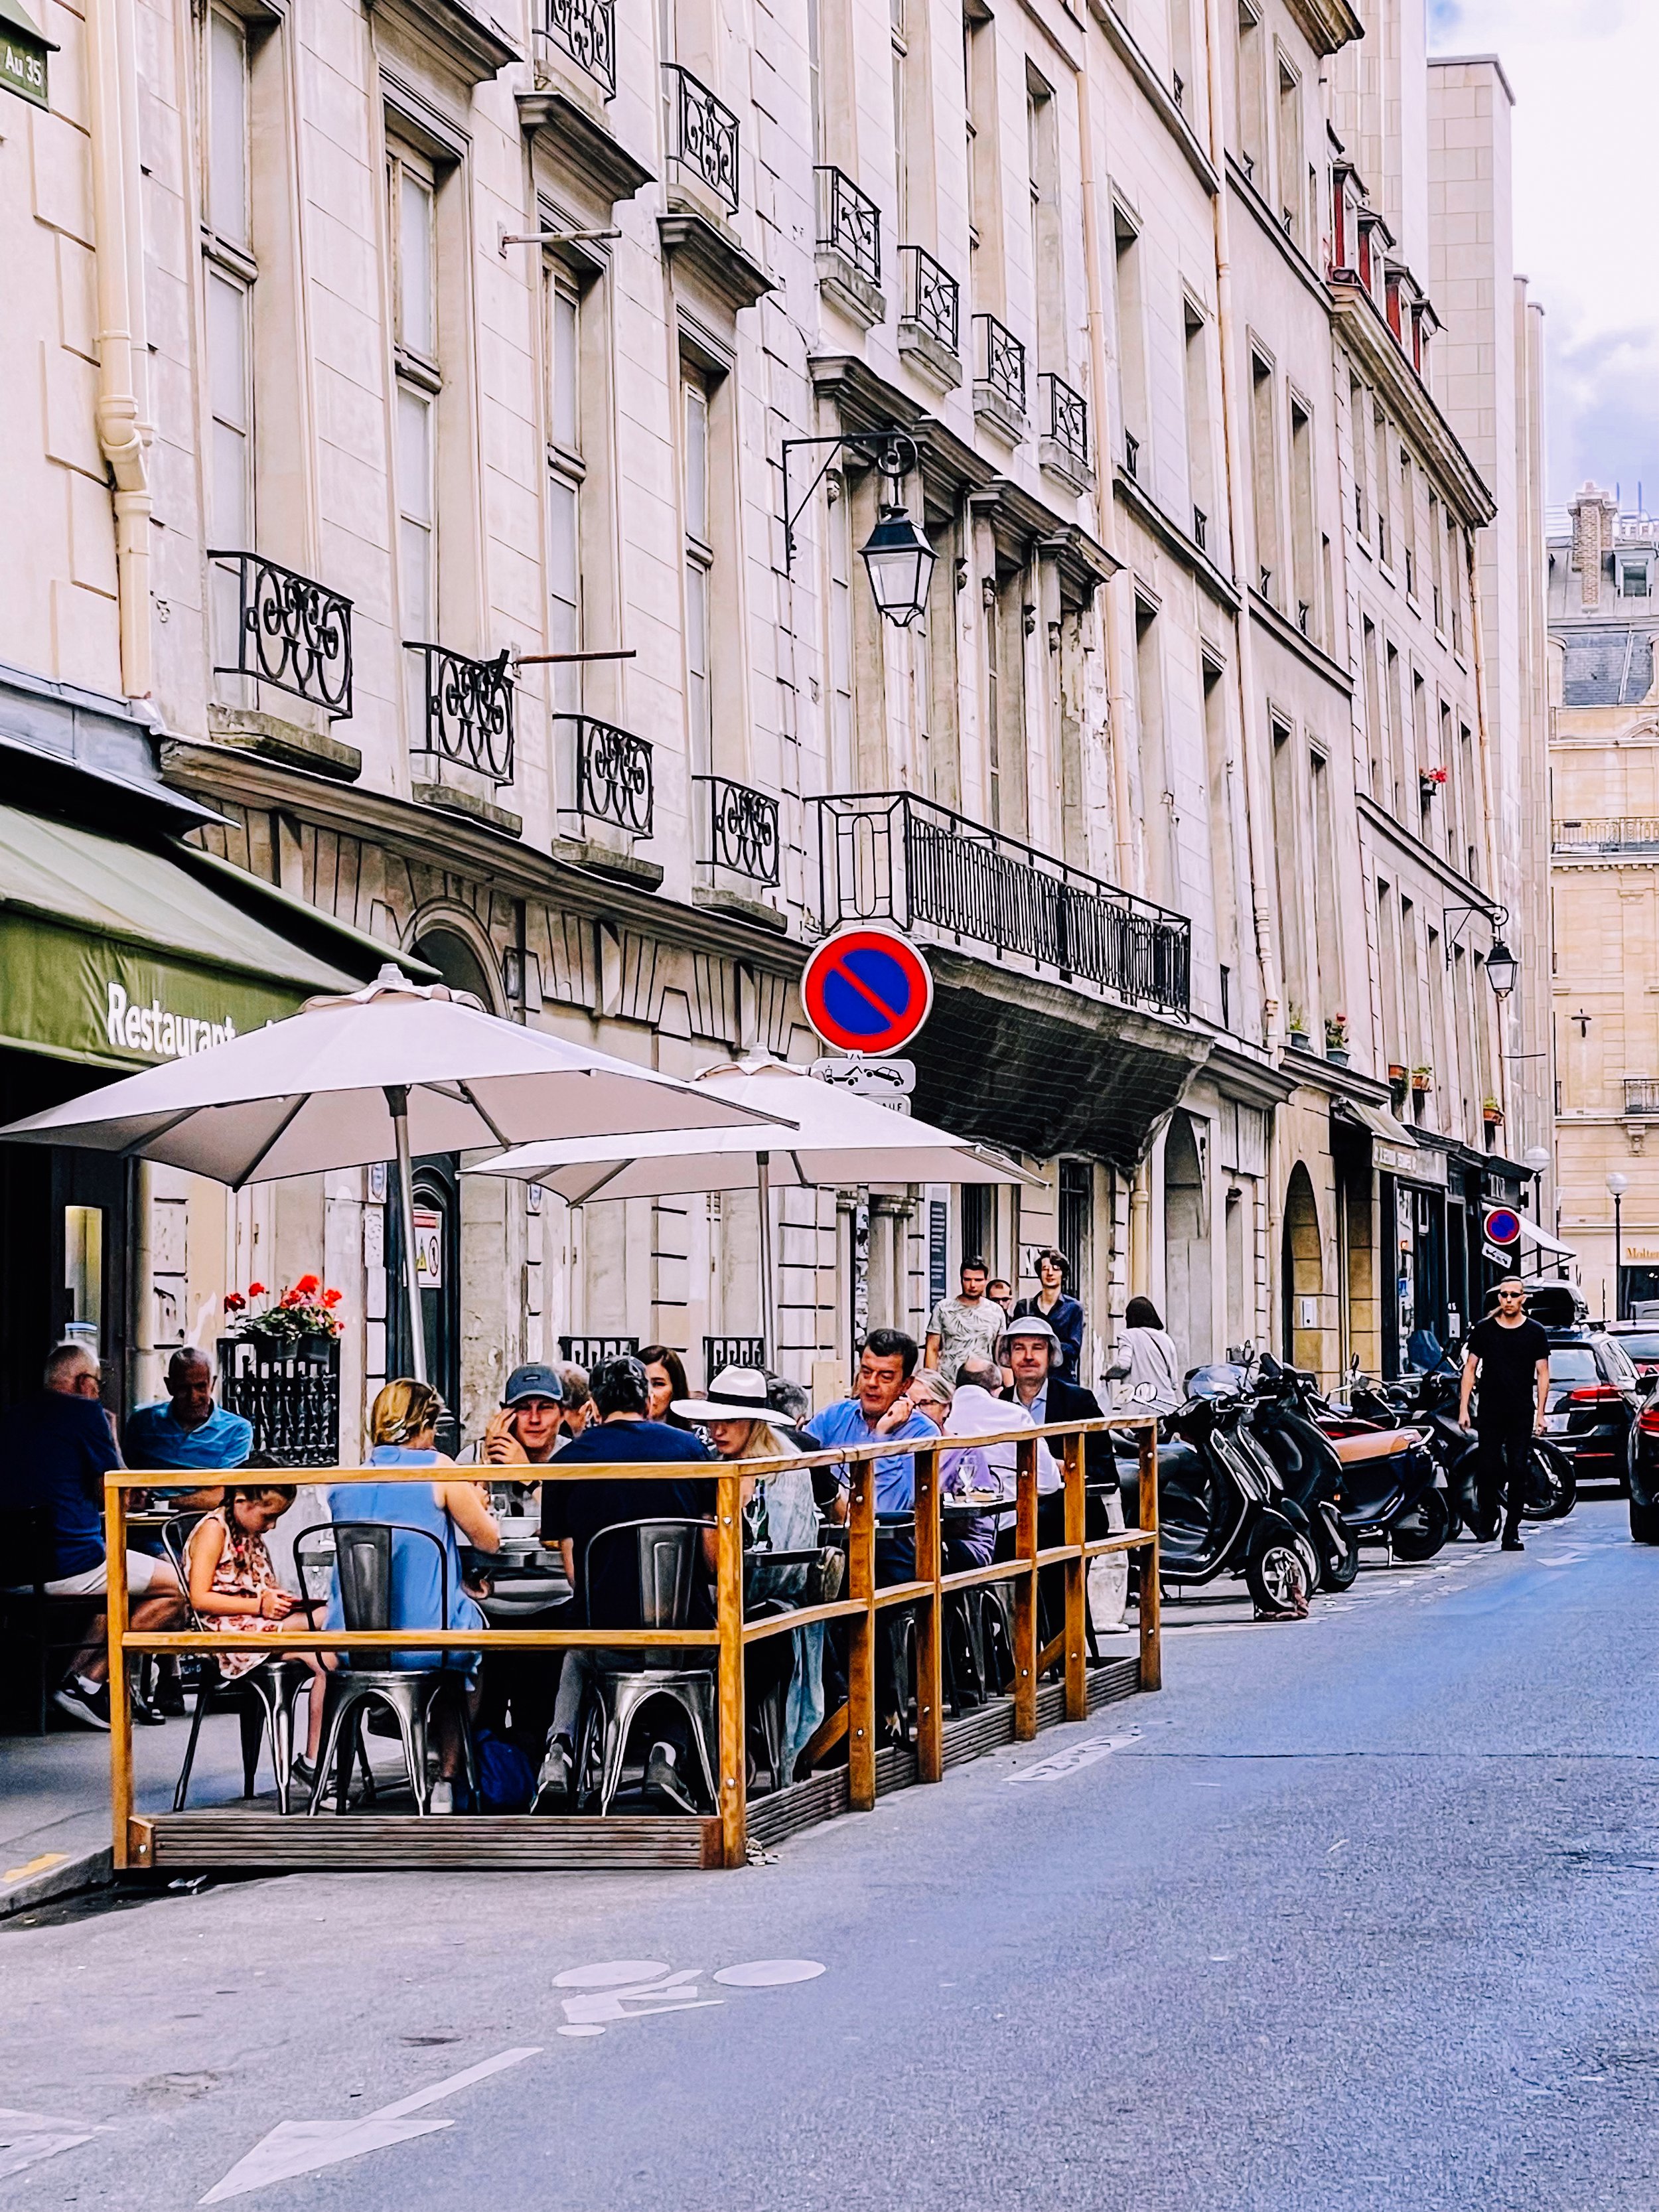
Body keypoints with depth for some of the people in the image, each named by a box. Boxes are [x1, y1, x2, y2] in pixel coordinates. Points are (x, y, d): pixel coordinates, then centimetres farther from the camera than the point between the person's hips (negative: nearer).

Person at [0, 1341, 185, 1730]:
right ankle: (87, 1683, -2)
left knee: (118, 1581, 33)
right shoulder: (86, 1412, -6)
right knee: (178, 1588, 3)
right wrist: (110, 1435, 11)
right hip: (71, 1564, -9)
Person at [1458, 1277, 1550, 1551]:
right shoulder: (1483, 1330, 6)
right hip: (1489, 1413, 0)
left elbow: (1543, 1374, 6)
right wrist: (1463, 1408, 0)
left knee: (1518, 1472, -3)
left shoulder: (1534, 1333, 5)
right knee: (1488, 1470, -3)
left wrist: (1540, 1413, -2)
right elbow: (1470, 1369, 8)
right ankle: (1488, 1521, 17)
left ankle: (1512, 1530, 1)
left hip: (1522, 1415, 0)